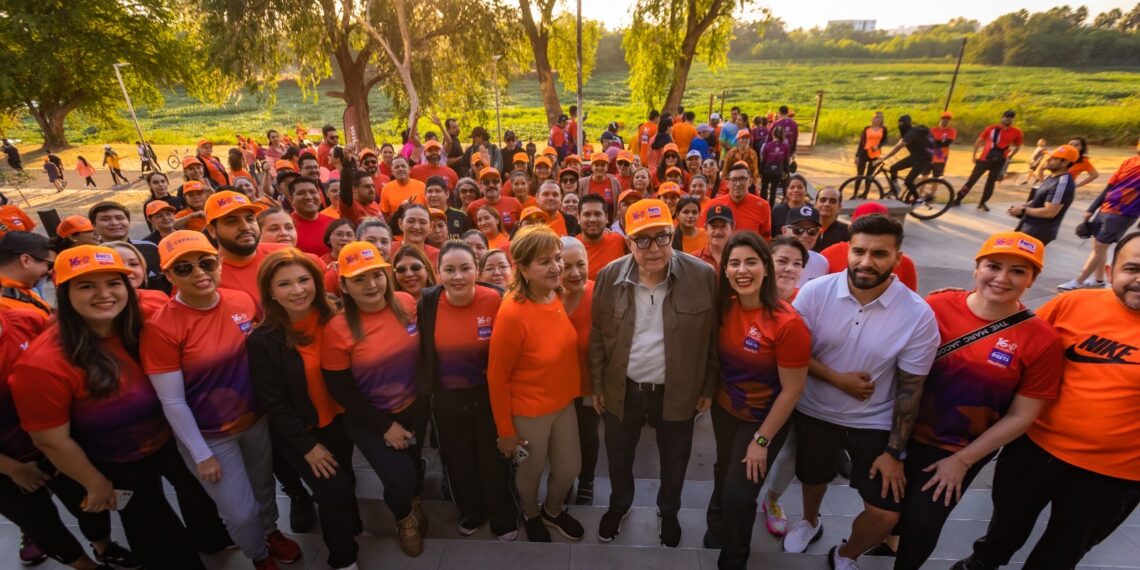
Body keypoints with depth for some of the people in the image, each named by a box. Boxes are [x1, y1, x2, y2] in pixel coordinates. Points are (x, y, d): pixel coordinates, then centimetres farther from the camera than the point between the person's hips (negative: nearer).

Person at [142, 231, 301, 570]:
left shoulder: (243, 302, -11)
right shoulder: (160, 328, -22)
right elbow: (172, 402, -16)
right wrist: (201, 455, -11)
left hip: (256, 420, 4)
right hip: (208, 435, -3)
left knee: (264, 485, 26)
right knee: (241, 513, 11)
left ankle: (271, 530, 56)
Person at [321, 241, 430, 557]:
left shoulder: (406, 303, -13)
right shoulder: (337, 329, -21)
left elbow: (425, 350, 2)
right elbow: (341, 391, -15)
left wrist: (426, 394, 1)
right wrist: (385, 426, -14)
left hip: (415, 407, 3)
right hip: (370, 419, -3)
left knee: (413, 462, 22)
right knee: (399, 476, -10)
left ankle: (415, 504, 58)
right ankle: (404, 519, 28)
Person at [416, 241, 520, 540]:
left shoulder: (495, 300, -20)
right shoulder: (426, 303, -13)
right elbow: (421, 351, 0)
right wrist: (428, 388, 5)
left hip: (488, 395, -2)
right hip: (447, 398, 3)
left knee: (494, 460, 16)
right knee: (458, 461, 23)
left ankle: (504, 518, 43)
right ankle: (471, 512, 51)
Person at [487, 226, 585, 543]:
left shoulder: (558, 297, -8)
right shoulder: (512, 313, -28)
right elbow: (497, 377, -18)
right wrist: (505, 430, -11)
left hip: (564, 403, 6)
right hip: (528, 412, -5)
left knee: (570, 468, 21)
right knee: (532, 470, 20)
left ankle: (553, 511, 53)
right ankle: (531, 516, 53)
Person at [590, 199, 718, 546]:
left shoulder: (703, 276, -15)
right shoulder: (609, 277, -11)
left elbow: (714, 338, -5)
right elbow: (597, 335, -1)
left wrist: (708, 388, -1)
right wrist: (597, 385, 2)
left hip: (678, 391, -1)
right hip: (622, 390, 1)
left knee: (674, 461, 22)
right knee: (619, 457, 22)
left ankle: (668, 512, 53)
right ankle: (620, 505, 53)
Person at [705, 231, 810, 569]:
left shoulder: (788, 323, -29)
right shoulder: (724, 308, -13)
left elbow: (792, 391, -20)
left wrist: (761, 440, -14)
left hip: (764, 418, -5)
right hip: (724, 408, 5)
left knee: (739, 492, 7)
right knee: (724, 473, 27)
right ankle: (718, 525, 59)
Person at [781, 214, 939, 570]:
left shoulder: (918, 315, -18)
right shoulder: (814, 292, -18)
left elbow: (910, 389, -11)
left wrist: (895, 452, -9)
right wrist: (837, 378, -23)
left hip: (875, 422, 0)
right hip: (814, 412, 1)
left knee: (886, 514, -1)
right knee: (813, 478, 24)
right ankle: (810, 521, 59)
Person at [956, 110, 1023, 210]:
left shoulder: (1016, 132, 3)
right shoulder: (991, 128, 0)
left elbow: (1018, 146, 16)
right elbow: (979, 141, 8)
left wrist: (1009, 157, 7)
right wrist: (974, 155, 4)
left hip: (999, 161, 2)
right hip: (984, 158, -2)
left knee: (991, 182, 7)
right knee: (972, 179, -3)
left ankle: (983, 202, 16)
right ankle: (958, 198, 2)